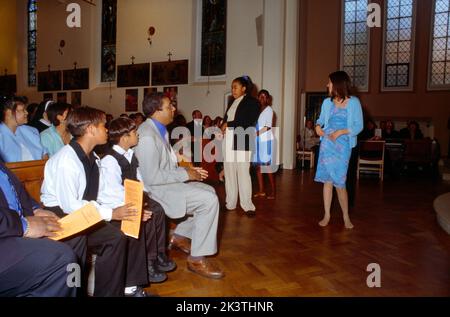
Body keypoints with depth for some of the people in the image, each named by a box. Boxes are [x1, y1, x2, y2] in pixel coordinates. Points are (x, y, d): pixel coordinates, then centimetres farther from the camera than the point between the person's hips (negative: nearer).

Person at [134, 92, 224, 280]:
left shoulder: (160, 130, 9)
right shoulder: (147, 136, -23)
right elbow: (152, 177, -27)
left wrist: (188, 170, 3)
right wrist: (185, 174, -18)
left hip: (166, 182, 10)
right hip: (156, 189, -10)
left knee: (209, 192, 14)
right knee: (209, 200, -19)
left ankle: (180, 236, 21)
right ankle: (197, 258, -10)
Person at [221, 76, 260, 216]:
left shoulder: (252, 102, 0)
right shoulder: (233, 102, 21)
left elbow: (250, 123, -10)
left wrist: (229, 124, -8)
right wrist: (224, 127, -2)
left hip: (242, 142, -6)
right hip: (229, 141, 6)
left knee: (243, 173, -7)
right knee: (229, 173, 5)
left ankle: (247, 206, 0)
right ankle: (230, 203, 12)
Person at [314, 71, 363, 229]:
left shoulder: (353, 102, -4)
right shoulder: (327, 102, 5)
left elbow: (358, 126, -6)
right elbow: (321, 119, 17)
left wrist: (341, 132, -18)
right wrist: (318, 126, -5)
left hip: (342, 146, -3)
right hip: (326, 145, 3)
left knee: (339, 183, -1)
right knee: (327, 181, 5)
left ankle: (346, 217, 17)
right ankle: (327, 215, 14)